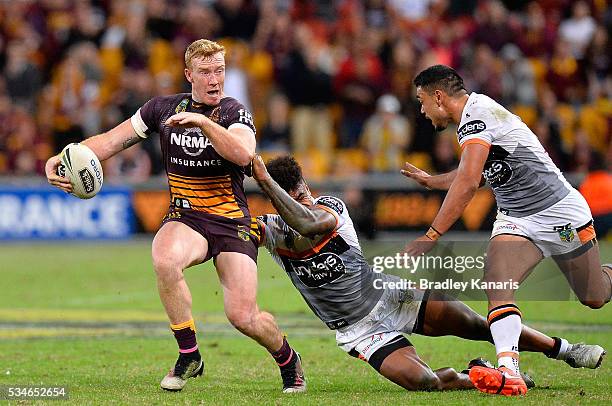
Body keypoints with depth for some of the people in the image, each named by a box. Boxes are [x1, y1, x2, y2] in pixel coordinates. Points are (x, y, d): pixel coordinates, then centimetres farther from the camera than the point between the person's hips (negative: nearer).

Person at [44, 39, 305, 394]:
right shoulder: (164, 108, 5)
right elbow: (111, 141, 8)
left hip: (232, 223, -2)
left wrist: (202, 121, -35)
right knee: (165, 261, -35)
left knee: (243, 317, -15)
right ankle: (189, 357, -15)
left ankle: (289, 360, 21)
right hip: (184, 219, 2)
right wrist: (61, 160, -6)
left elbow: (243, 154, -27)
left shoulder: (234, 112, -6)